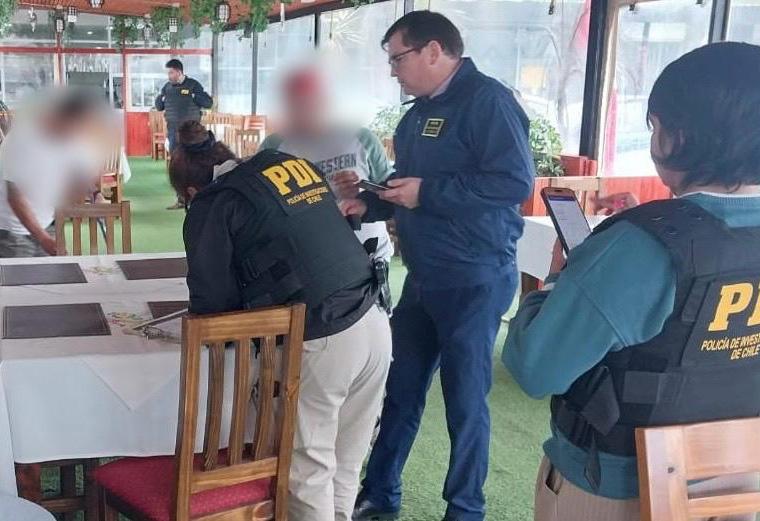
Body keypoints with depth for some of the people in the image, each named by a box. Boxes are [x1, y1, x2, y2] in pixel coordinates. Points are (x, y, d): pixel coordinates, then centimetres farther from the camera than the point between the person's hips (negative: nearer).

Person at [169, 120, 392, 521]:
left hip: (319, 343, -7)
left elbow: (210, 301, -2)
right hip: (373, 324, 7)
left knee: (310, 468, 11)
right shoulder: (292, 163, 15)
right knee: (345, 465, 19)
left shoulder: (212, 207, -3)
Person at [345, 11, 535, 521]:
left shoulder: (487, 99, -14)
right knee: (401, 390, 15)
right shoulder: (421, 112, 13)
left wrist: (427, 192, -22)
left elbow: (516, 181, -25)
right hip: (425, 277, 9)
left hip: (475, 279, -8)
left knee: (465, 399, 4)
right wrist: (368, 205, 5)